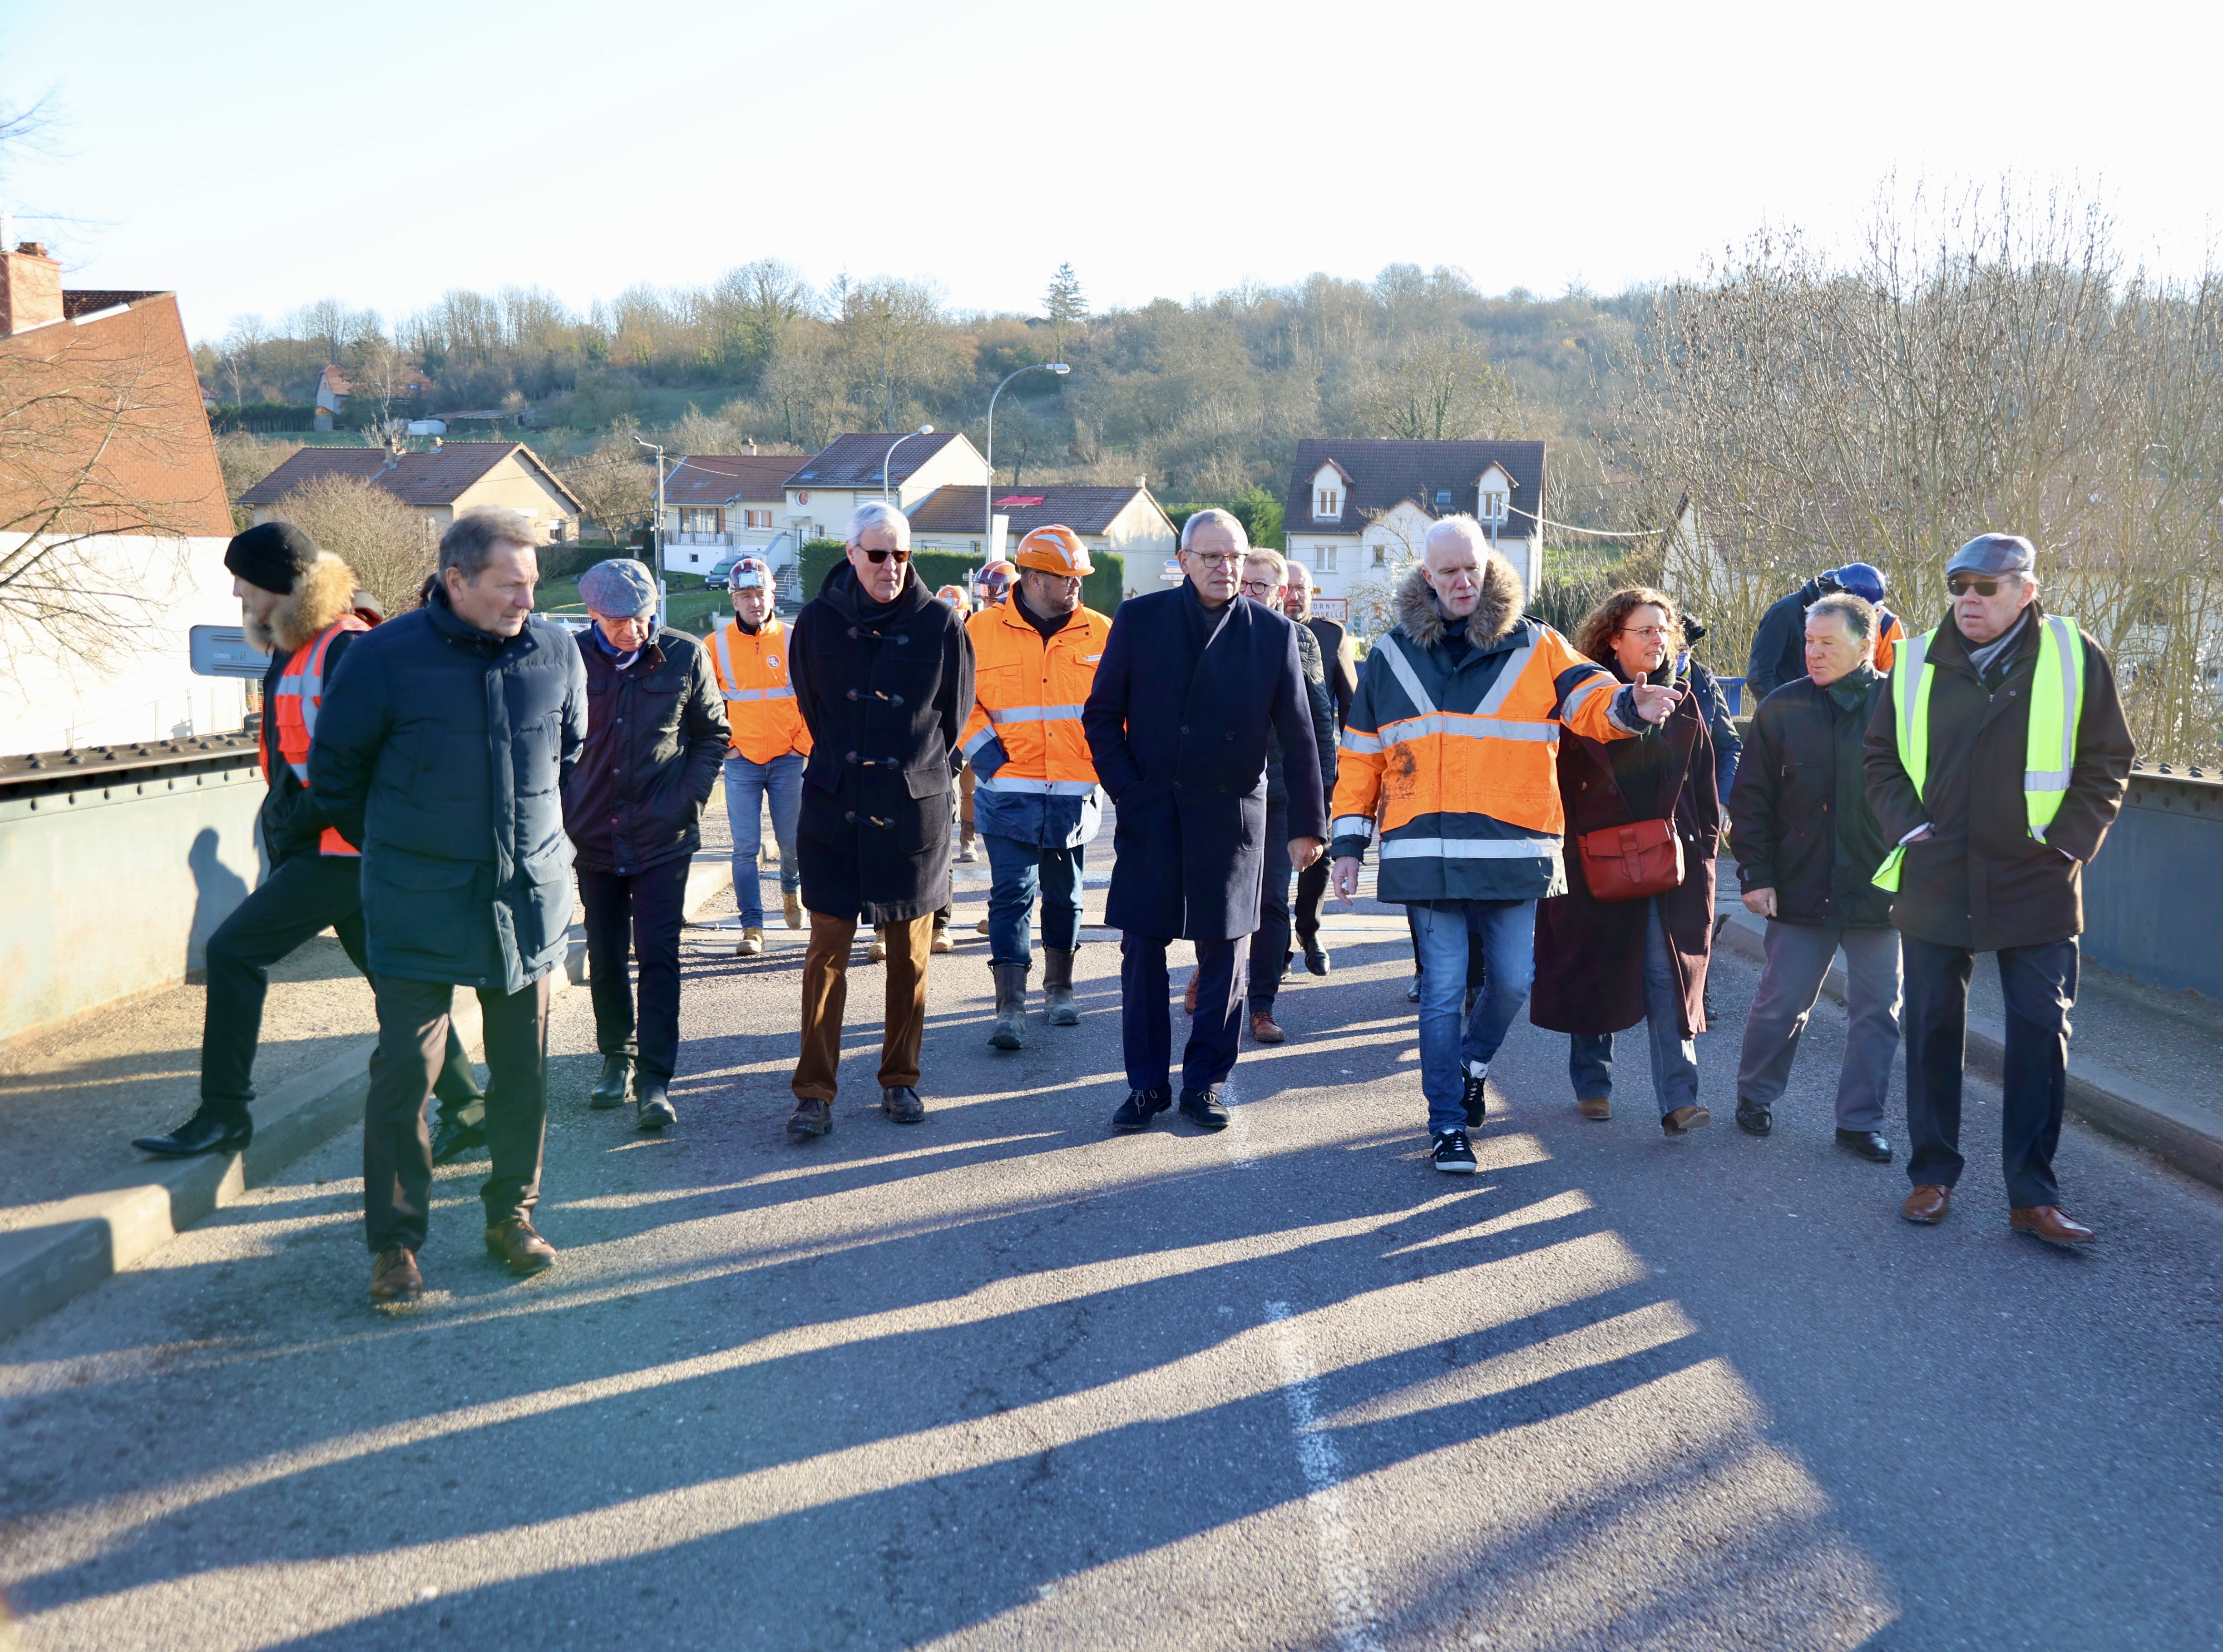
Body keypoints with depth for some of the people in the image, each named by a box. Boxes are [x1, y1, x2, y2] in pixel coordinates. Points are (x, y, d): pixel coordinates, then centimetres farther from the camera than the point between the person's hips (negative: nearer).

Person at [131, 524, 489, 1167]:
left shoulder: (346, 649, -18)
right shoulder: (292, 646, 13)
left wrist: (296, 817, -19)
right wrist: (283, 818, 12)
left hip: (344, 847, -10)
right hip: (328, 846, 10)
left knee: (234, 950, -7)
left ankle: (223, 1115, 3)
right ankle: (465, 1108, 19)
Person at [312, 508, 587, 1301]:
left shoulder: (556, 651, -1)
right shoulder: (387, 656, -11)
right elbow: (335, 768, 2)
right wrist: (388, 846, 11)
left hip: (530, 896, 3)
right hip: (420, 906, -3)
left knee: (523, 1066, 10)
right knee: (406, 1068, -1)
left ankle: (512, 1215, 27)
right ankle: (394, 1242, 13)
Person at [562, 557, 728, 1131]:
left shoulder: (685, 655, -6)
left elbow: (713, 734, 5)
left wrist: (689, 798, -5)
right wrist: (566, 807, 0)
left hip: (664, 836, -2)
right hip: (594, 834, 2)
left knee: (657, 954, -6)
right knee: (605, 955, 13)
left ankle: (654, 1079, -1)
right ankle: (616, 1056, 31)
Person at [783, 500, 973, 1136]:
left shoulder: (941, 624, -2)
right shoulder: (818, 621, 1)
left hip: (915, 809, 0)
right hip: (834, 805, 0)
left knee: (909, 955, 8)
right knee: (826, 952, 0)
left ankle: (900, 1079, 21)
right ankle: (815, 1091, 6)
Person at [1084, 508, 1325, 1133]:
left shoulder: (1273, 631, -1)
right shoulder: (1139, 619, 0)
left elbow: (1298, 736, 2)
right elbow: (1102, 715, 4)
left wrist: (1307, 823, 1)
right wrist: (1127, 792, -5)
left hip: (1231, 815, 0)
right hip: (1150, 814, 0)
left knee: (1224, 952, 6)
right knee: (1142, 949, 4)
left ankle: (1206, 1082, 20)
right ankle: (1147, 1083, 16)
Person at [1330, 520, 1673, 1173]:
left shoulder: (1535, 647, 5)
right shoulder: (1390, 655, 8)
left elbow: (1589, 701, -4)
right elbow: (1361, 756, 10)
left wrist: (1629, 706, -28)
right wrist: (1349, 843, 6)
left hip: (1514, 853, 1)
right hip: (1425, 855, 0)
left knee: (1513, 980, 7)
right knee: (1443, 989, 1)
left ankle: (1473, 1063, 38)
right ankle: (1448, 1125, 11)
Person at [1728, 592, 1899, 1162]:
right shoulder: (1783, 707, 0)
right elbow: (1750, 798, 2)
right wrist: (1756, 874, -4)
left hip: (1881, 891, 0)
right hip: (1802, 890, 0)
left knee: (1878, 1011, 7)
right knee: (1779, 1005, 6)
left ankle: (1860, 1120, 20)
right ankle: (1754, 1096, 28)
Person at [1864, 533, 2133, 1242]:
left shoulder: (2075, 658, -2)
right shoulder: (1917, 664, 3)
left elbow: (2108, 762, 3)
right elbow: (1881, 757, 10)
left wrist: (2069, 839, -6)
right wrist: (1909, 826, -2)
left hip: (2036, 885, -1)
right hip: (1935, 883, 2)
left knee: (2041, 1033, 1)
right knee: (1933, 1029, 9)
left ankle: (2033, 1196, 11)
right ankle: (1933, 1175, 22)